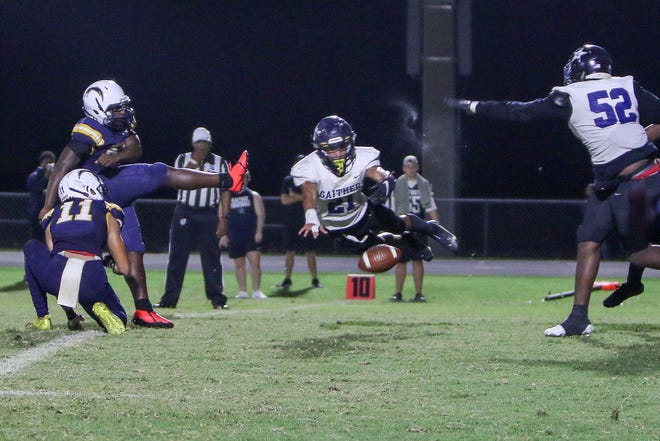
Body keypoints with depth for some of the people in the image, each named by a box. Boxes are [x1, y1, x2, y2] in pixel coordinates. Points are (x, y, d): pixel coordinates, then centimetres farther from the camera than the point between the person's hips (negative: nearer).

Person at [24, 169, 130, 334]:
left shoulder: (54, 216, 25)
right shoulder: (107, 213, 19)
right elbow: (124, 268, 16)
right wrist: (115, 266, 40)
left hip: (55, 277, 1)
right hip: (92, 281, -1)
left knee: (31, 247, 35)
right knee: (118, 319, 29)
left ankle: (42, 317, 27)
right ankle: (100, 309, -9)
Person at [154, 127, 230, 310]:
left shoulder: (220, 163, 6)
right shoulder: (183, 159, 6)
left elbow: (225, 192, 5)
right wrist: (194, 162, -16)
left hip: (208, 215, 0)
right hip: (184, 212, 0)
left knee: (212, 257, -3)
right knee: (177, 257, 2)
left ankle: (217, 298, 2)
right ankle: (169, 299, 6)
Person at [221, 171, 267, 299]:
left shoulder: (254, 196, 7)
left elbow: (260, 214, 2)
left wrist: (259, 232, -9)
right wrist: (223, 235, 1)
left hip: (251, 235, -2)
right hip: (234, 236, 2)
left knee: (255, 261, -12)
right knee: (239, 264, 5)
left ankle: (257, 291, -9)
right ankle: (242, 291, 12)